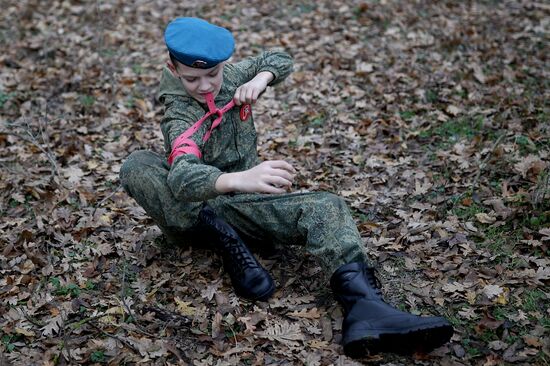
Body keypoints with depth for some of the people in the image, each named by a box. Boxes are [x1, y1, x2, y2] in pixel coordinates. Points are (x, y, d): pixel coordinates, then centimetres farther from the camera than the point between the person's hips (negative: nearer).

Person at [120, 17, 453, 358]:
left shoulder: (230, 75, -2)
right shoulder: (181, 114, -19)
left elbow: (280, 59, 17)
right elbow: (182, 177, -40)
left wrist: (260, 78, -8)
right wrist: (239, 179, -61)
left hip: (240, 204, 4)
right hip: (191, 208, -4)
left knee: (327, 207, -24)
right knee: (136, 166, -32)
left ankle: (363, 308, -49)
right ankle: (227, 243, -28)